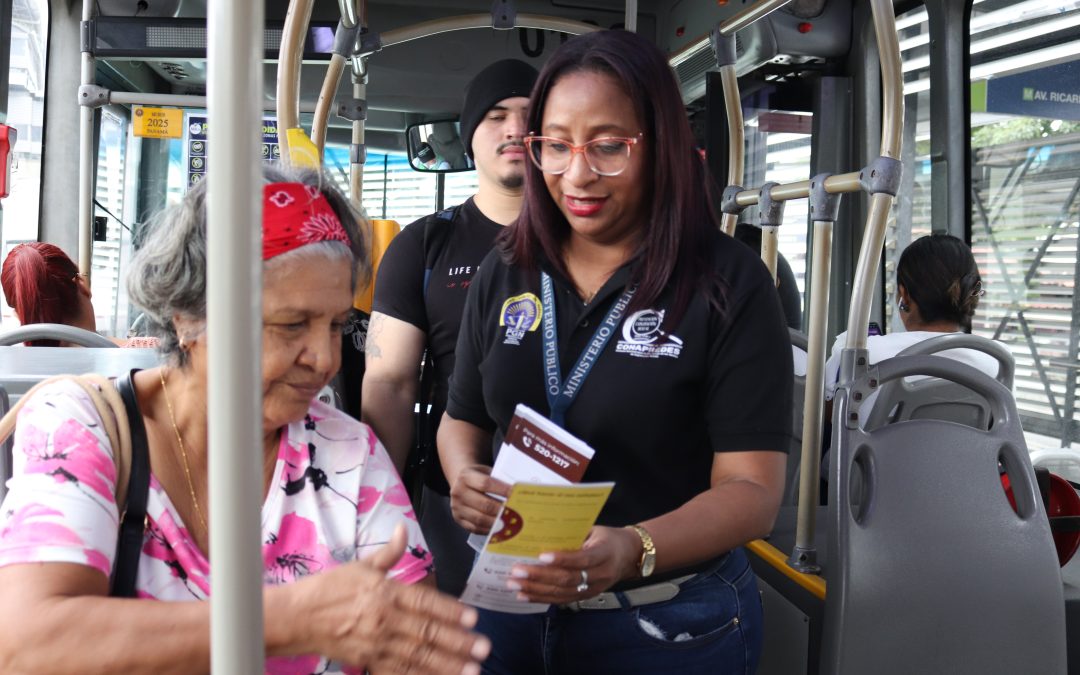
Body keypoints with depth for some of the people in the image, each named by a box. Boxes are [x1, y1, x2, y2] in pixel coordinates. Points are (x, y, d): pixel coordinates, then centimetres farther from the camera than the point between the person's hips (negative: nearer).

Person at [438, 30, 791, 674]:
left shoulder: (729, 283, -13)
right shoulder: (505, 272, 1)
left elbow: (751, 488, -17)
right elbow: (464, 419, 9)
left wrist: (633, 550, -34)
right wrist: (464, 476, -13)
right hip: (510, 601, 4)